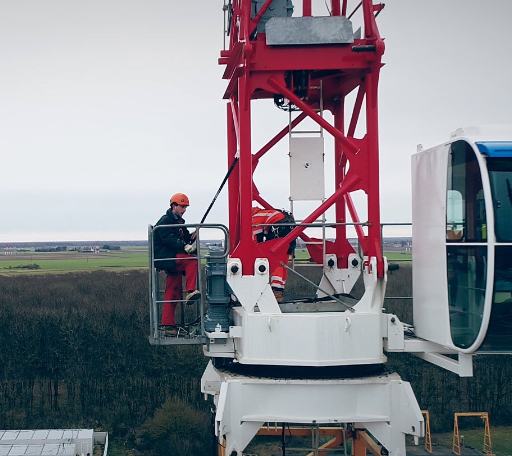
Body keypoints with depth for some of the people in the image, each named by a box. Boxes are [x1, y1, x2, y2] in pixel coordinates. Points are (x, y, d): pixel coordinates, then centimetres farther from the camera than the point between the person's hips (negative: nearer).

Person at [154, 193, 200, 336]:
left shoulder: (179, 222, 22)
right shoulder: (165, 221, -8)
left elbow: (185, 238, 16)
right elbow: (169, 239, -22)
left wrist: (192, 236, -7)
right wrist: (185, 246, -34)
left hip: (174, 259, 9)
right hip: (164, 257, -9)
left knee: (173, 293, 5)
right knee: (192, 261, -28)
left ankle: (168, 324, 6)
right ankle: (191, 292, -33)